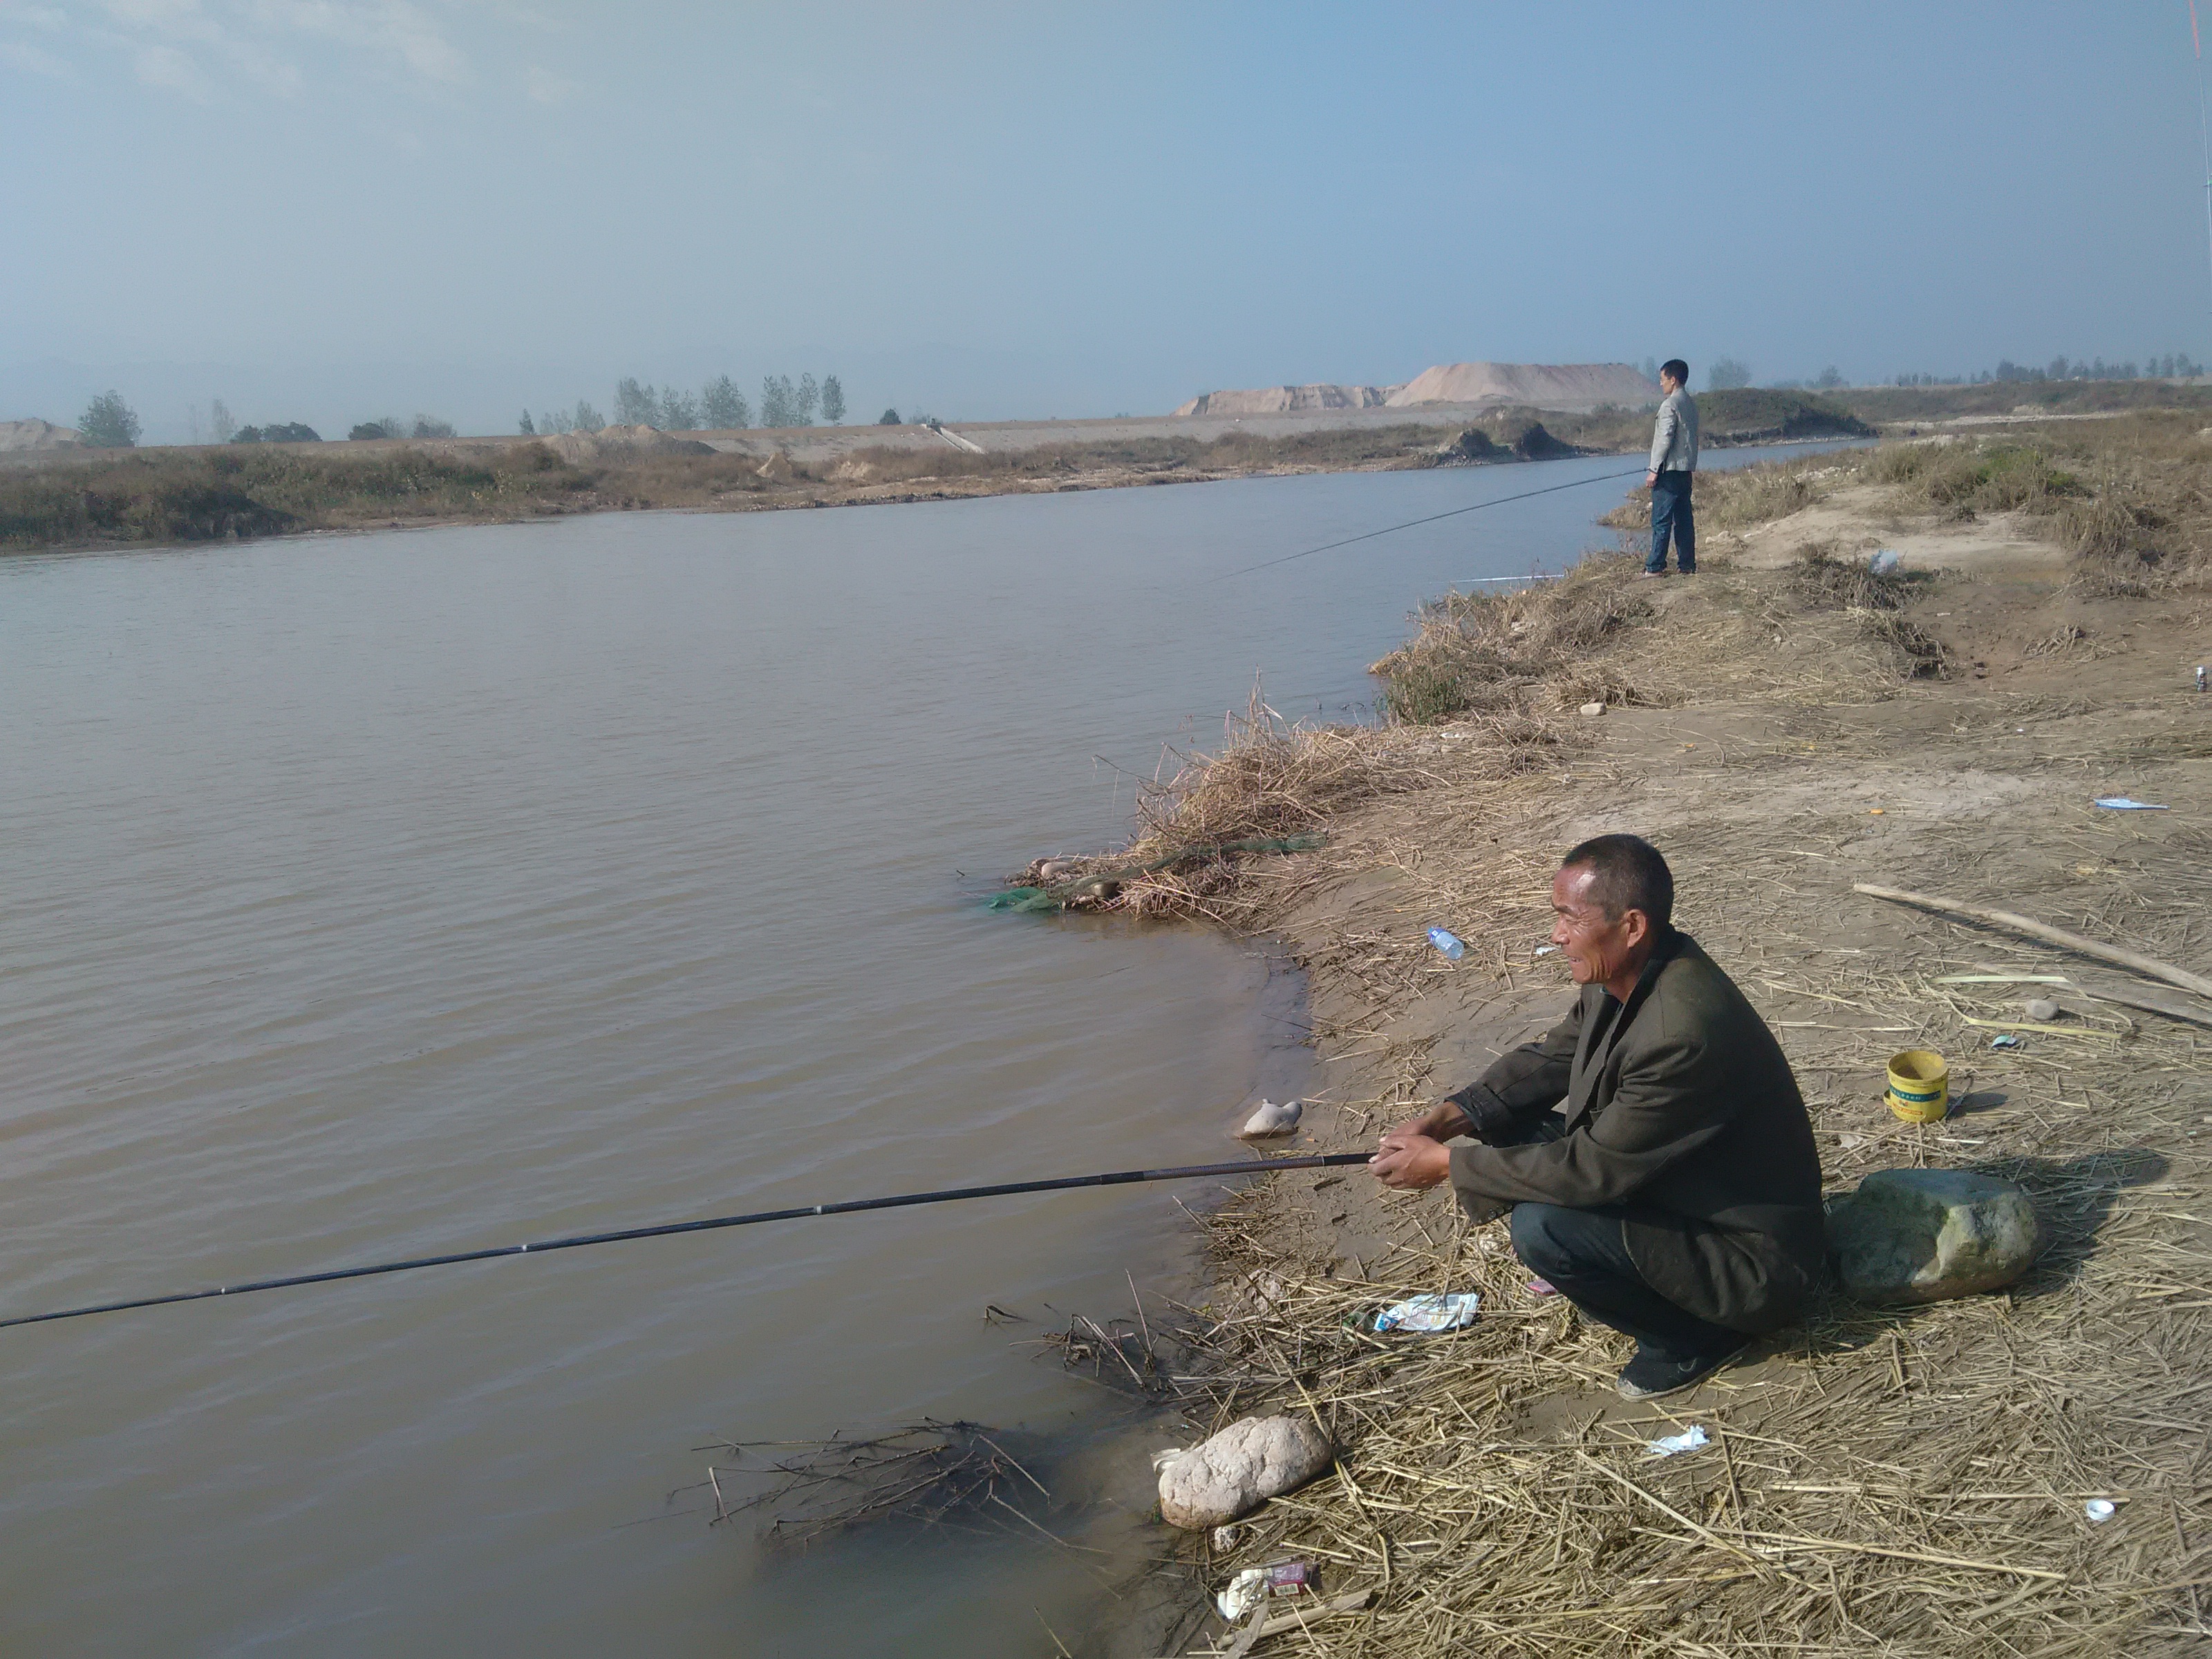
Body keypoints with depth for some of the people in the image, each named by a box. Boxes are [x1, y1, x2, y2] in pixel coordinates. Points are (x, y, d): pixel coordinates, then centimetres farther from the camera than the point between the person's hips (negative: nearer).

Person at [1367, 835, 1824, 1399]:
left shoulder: (1683, 1034, -35)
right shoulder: (1626, 973, -8)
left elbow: (1593, 1169, -28)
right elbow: (1550, 1057, 6)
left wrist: (1446, 1164, -21)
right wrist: (1446, 1117, -8)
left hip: (1748, 1260, -9)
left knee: (1542, 1229, -27)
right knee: (1513, 1130, -1)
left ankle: (1693, 1336, -2)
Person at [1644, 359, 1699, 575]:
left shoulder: (1670, 405, -13)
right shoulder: (1691, 403, 14)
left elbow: (1665, 439, -17)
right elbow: (1692, 437, 18)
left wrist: (1654, 470, -15)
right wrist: (1691, 465, 21)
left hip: (1670, 469, -9)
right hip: (1687, 469, 9)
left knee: (1661, 520, -7)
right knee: (1684, 519, 9)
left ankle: (1655, 566, -7)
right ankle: (1687, 565, 10)